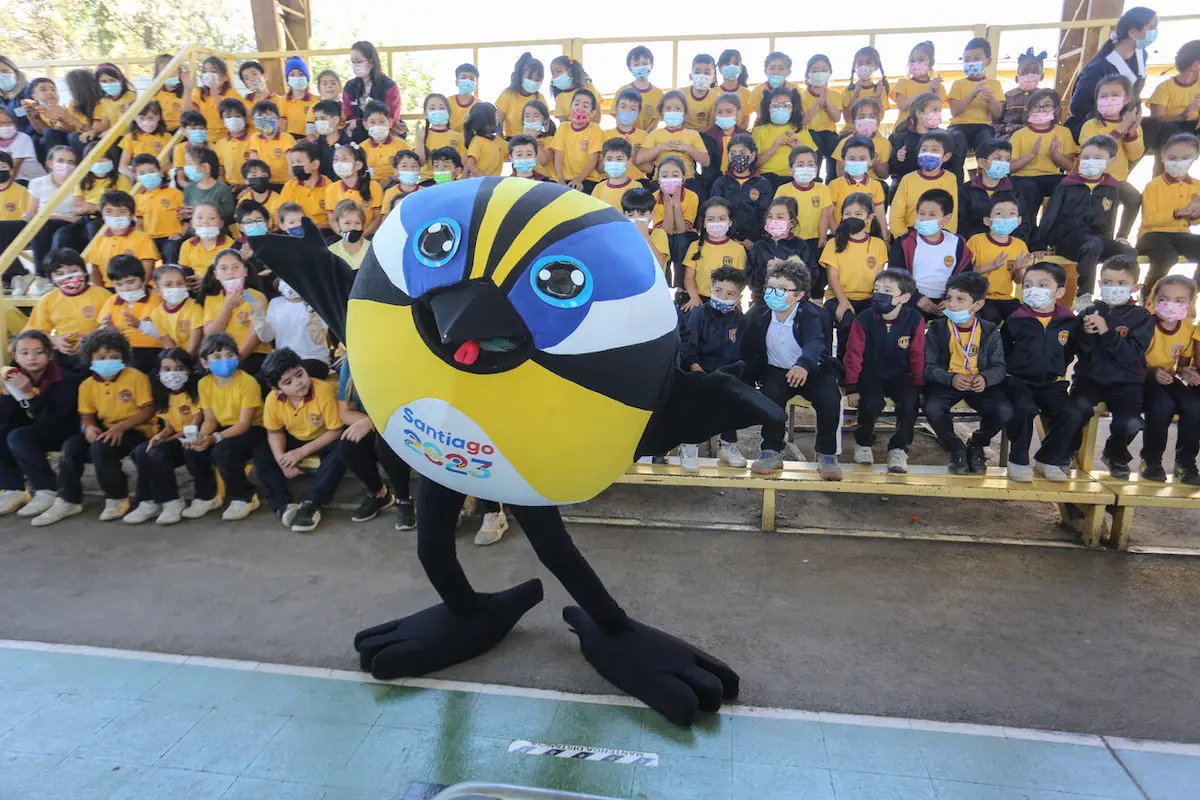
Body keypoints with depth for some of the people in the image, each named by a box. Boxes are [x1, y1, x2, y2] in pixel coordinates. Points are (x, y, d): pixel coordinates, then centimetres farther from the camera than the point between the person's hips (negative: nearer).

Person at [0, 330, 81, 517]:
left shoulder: (65, 380, -18)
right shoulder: (15, 377, -1)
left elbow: (53, 421, -26)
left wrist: (29, 394, -35)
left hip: (62, 435, -7)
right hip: (31, 433, 7)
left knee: (18, 437, -28)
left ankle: (47, 491, -16)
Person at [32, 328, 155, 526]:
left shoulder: (136, 377, -10)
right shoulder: (87, 385, 7)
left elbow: (148, 411, -13)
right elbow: (87, 415, 10)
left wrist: (120, 427, -23)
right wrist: (88, 427, -15)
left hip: (135, 431, -6)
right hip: (106, 431, 6)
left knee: (100, 448, -30)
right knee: (70, 446, -15)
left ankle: (118, 499, -11)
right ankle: (68, 501, 0)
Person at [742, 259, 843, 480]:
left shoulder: (810, 314, -19)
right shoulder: (757, 316, -9)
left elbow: (815, 342, -40)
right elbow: (748, 354, -3)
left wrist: (803, 364, -61)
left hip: (812, 371, -2)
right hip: (777, 371, 2)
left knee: (830, 399, -28)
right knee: (770, 395, -30)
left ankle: (827, 454, -8)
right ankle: (773, 451, -14)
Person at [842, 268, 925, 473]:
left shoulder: (915, 320, -9)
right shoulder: (863, 320, -11)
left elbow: (918, 356, -1)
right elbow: (854, 354, -8)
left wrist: (919, 387, 0)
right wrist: (852, 387, -10)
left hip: (900, 375, 1)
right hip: (870, 374, -1)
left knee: (910, 402, -27)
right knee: (872, 403, -29)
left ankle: (898, 448, -4)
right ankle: (863, 443, 2)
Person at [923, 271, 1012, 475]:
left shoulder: (989, 331, 1)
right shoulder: (937, 329, -4)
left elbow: (998, 366, 0)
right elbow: (928, 366, -7)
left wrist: (985, 379, -24)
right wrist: (951, 378, -26)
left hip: (980, 384, 1)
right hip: (946, 382, -1)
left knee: (1005, 412, -25)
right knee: (932, 408, -33)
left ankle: (976, 445, 10)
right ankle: (957, 449, -2)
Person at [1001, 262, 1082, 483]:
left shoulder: (1069, 321, 3)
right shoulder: (1015, 320, -6)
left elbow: (1070, 352, 18)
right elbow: (1001, 351, 4)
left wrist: (1057, 370, 11)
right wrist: (1012, 369, -1)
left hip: (1052, 384, 3)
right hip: (1019, 381, -3)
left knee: (1071, 414, -20)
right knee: (1025, 409, -32)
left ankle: (1048, 459, 5)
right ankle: (1018, 460, -11)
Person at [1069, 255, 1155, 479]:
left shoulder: (1142, 317, 3)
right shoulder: (1089, 312, 7)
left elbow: (1132, 354, -12)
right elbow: (1080, 351, 2)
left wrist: (1106, 332, -21)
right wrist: (1087, 334, -17)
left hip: (1126, 382, 0)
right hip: (1090, 377, 0)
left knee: (1131, 423, -23)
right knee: (1079, 408, -31)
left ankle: (1116, 454, 14)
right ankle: (1068, 450, -1)